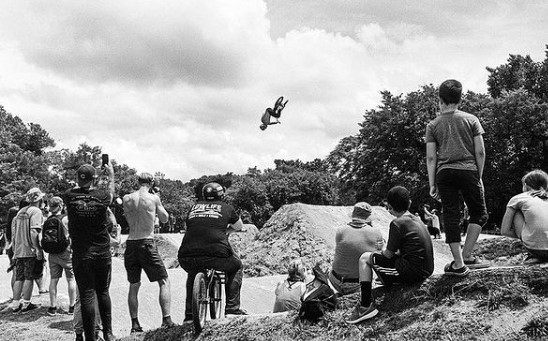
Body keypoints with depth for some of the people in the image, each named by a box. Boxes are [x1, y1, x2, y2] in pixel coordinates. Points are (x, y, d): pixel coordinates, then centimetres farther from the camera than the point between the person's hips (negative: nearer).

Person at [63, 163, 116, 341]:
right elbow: (110, 190, 17)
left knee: (86, 295, 3)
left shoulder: (70, 197, -6)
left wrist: (99, 180, 29)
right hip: (102, 252, 1)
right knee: (103, 292, 16)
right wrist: (110, 175, 34)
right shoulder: (102, 196, -7)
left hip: (80, 254, -1)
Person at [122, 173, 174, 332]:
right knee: (164, 282, 6)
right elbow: (164, 218, 8)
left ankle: (135, 324, 15)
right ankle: (166, 319, -2)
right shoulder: (154, 198, -5)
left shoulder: (126, 199, 4)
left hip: (131, 243, 4)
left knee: (134, 286, 14)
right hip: (147, 243, -4)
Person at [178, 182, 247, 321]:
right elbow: (239, 227, 30)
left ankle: (189, 313, 33)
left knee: (192, 275, 37)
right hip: (216, 255, -3)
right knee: (236, 266, 27)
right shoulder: (226, 208, 16)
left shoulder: (195, 206, 22)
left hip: (186, 258, 3)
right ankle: (232, 307, 17)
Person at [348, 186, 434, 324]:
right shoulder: (416, 220, 14)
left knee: (365, 258, -2)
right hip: (427, 270, 9)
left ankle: (366, 305, -7)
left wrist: (381, 252, 14)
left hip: (412, 272, -9)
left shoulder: (397, 223, -11)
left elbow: (389, 254, -6)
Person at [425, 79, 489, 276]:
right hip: (468, 170, -1)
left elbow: (431, 157, 3)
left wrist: (432, 185, 7)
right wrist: (479, 177, 11)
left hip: (444, 173, 1)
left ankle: (459, 264, 2)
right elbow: (480, 152, 2)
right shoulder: (471, 120, 6)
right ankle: (466, 256, 3)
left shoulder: (433, 125, 7)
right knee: (479, 213, 12)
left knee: (451, 217, 3)